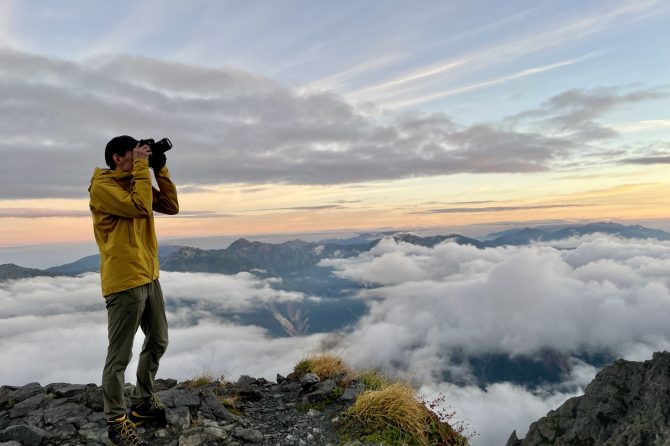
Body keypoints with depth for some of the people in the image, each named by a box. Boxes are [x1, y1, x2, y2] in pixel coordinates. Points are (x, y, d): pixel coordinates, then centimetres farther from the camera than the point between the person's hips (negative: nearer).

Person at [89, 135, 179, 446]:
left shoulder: (135, 183, 14)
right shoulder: (102, 186, -11)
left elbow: (171, 206, 9)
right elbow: (140, 207, -25)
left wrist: (160, 170, 3)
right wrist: (141, 168, -16)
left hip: (148, 277, 9)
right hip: (124, 282, -9)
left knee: (158, 342, 19)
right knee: (120, 356, 2)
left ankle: (143, 403, 36)